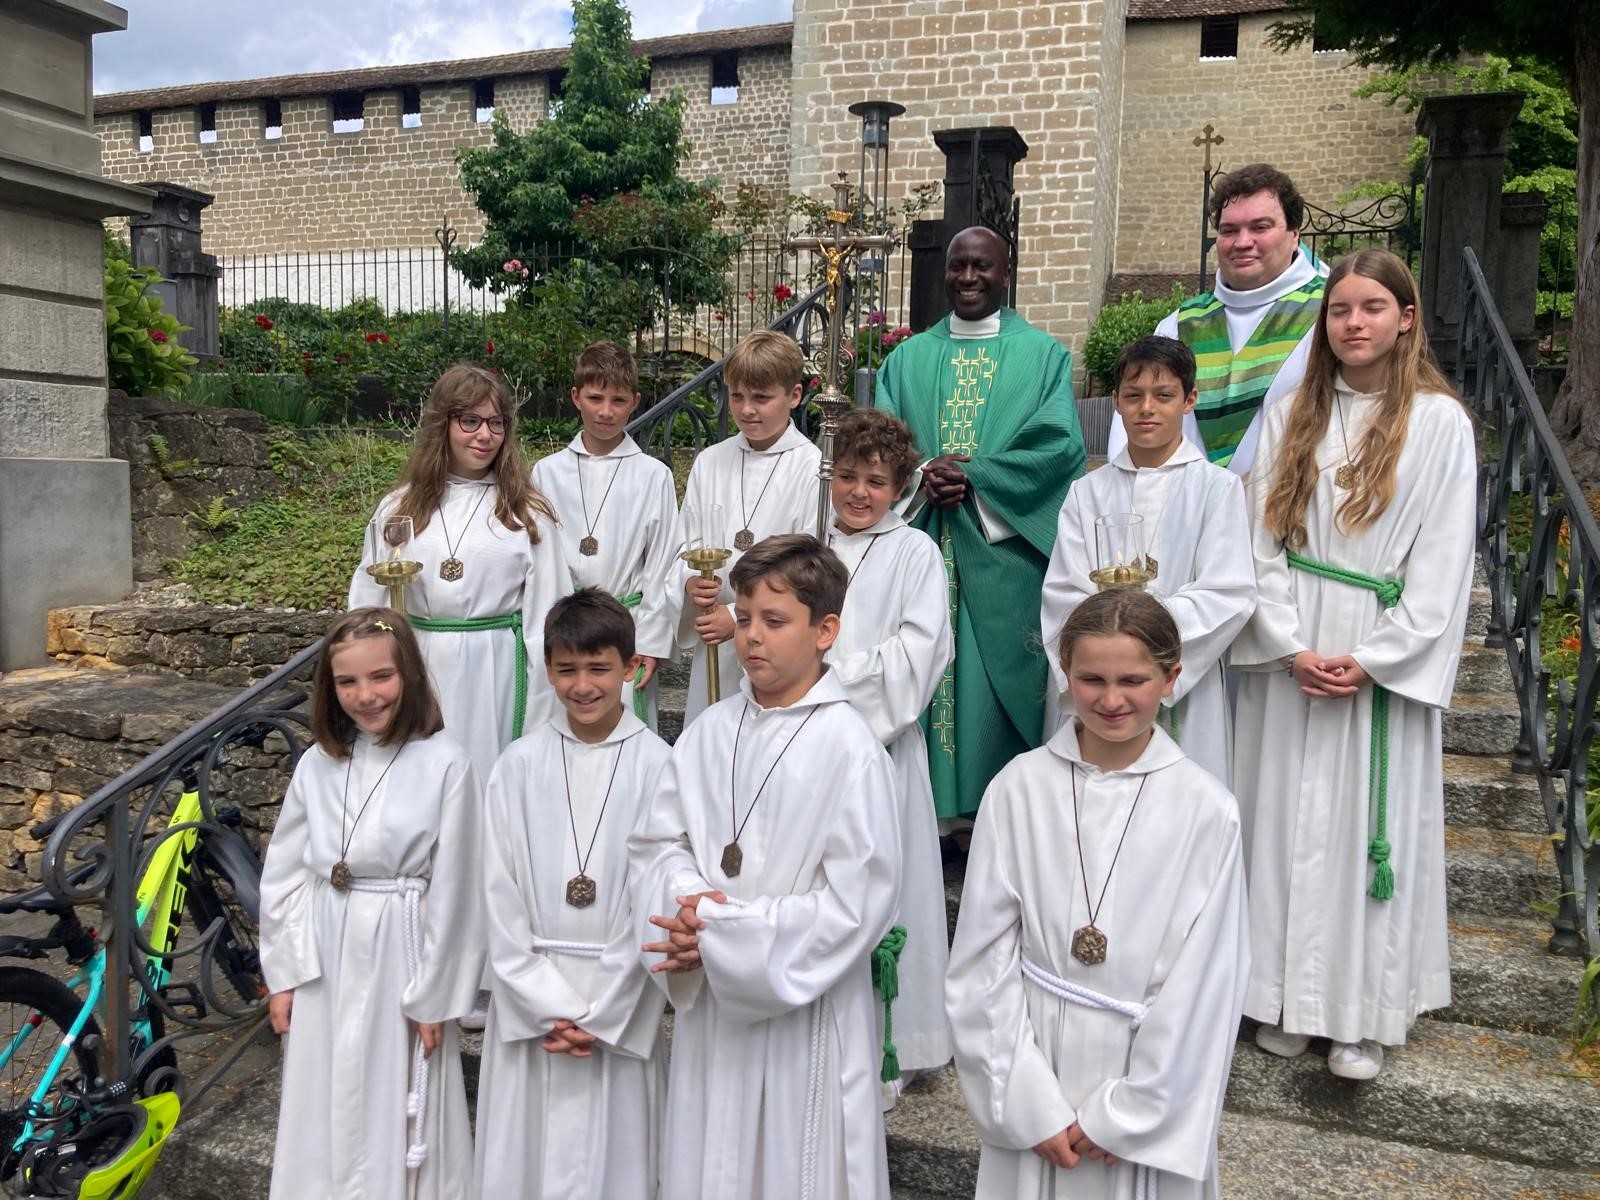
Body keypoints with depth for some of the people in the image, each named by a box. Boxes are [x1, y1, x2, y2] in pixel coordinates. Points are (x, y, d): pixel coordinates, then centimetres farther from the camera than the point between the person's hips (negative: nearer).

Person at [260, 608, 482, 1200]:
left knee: (394, 1113, 9)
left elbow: (452, 889, -11)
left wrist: (434, 996, -7)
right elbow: (284, 873, 7)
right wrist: (283, 974, 4)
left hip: (398, 961, -4)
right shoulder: (318, 763, 0)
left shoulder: (445, 764, -14)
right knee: (322, 1111, 16)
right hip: (322, 959, 4)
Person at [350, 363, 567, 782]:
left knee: (490, 777, 3)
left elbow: (544, 611, 0)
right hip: (419, 668, 2)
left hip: (496, 671, -2)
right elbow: (367, 599, 10)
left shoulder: (527, 513, 0)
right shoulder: (401, 507, 6)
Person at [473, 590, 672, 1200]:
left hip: (619, 999, -2)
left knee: (610, 1150, 9)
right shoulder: (519, 764, -2)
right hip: (529, 996, 2)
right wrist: (544, 1004, -8)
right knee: (527, 1149, 12)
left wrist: (600, 1013, -10)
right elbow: (499, 893, -2)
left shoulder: (656, 766, -9)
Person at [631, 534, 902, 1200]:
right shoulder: (711, 731, 1)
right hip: (708, 1004, 5)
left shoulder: (849, 746, -16)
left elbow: (857, 902, -18)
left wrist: (723, 932, -17)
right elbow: (656, 843, 6)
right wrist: (688, 901, -16)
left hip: (806, 1011, -5)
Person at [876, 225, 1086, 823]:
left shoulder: (1044, 356, 7)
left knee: (999, 684, -1)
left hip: (1003, 554, -2)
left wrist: (976, 479, -16)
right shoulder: (908, 358, 15)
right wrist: (921, 481, -14)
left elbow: (1059, 444, -6)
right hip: (922, 548, 3)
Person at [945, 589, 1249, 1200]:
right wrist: (1031, 1104, -8)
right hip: (1032, 1059, 1)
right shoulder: (1019, 788, -10)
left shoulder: (1205, 809, -12)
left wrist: (1129, 1110, -7)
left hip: (1151, 1066, -1)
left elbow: (1203, 982, -8)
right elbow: (984, 956, -6)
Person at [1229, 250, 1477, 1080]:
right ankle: (1288, 997, 20)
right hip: (1289, 657, 3)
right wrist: (1291, 648, -8)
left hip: (1383, 660, -2)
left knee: (1370, 825, 3)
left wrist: (1370, 660, -12)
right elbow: (1262, 540, 3)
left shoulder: (1439, 422, -1)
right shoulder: (1292, 417, 7)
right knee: (1287, 818, 7)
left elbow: (1444, 561, -5)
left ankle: (1364, 1013, 17)